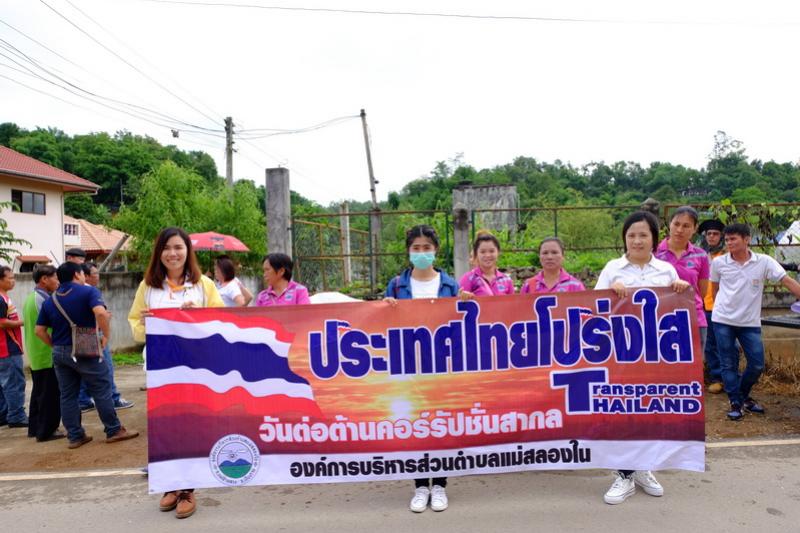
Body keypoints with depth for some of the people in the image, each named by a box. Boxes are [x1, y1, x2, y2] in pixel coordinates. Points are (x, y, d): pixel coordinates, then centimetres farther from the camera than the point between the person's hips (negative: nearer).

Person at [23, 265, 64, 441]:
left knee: (39, 392, 17)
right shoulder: (44, 300, -18)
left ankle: (35, 428, 25)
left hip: (35, 355, 10)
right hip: (48, 355, -10)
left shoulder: (30, 298, 13)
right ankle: (46, 431, 3)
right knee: (50, 394, -2)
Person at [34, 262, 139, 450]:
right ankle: (114, 431, 9)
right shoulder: (89, 291, -8)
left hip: (59, 353, 6)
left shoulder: (50, 300, 10)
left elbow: (39, 330, 7)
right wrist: (107, 335, -15)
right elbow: (100, 313, -26)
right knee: (102, 391, 3)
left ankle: (75, 436, 17)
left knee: (67, 396, 11)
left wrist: (56, 345, 13)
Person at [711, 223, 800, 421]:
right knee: (729, 365, 4)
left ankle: (743, 396, 31)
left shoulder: (764, 262, -7)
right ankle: (736, 403, 16)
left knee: (757, 365, 6)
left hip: (750, 323, 1)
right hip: (723, 321, -1)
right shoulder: (718, 263, -5)